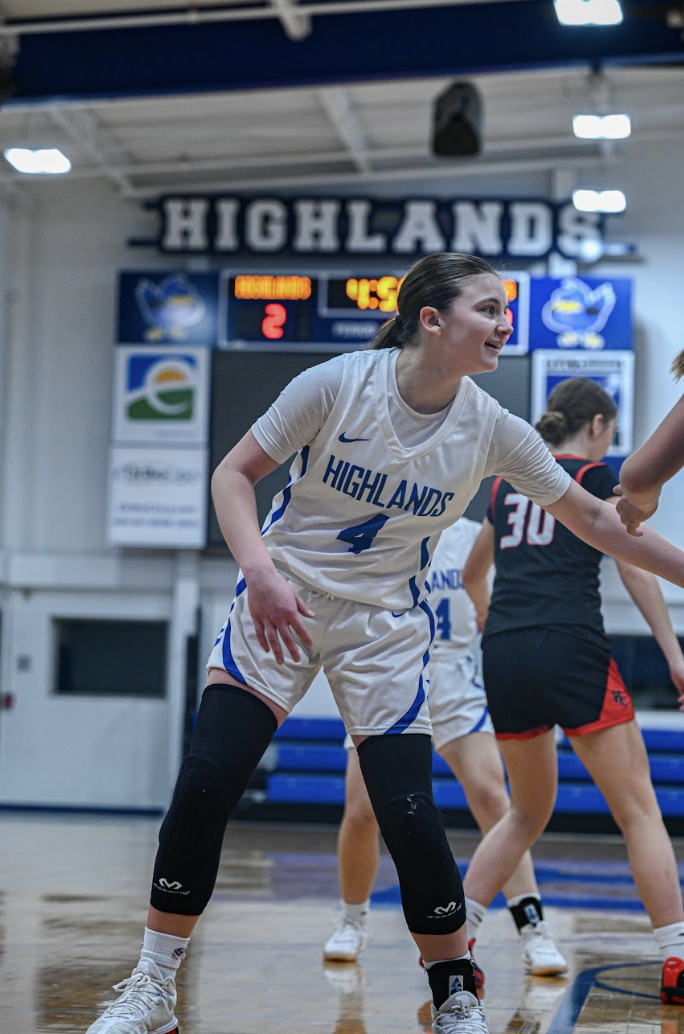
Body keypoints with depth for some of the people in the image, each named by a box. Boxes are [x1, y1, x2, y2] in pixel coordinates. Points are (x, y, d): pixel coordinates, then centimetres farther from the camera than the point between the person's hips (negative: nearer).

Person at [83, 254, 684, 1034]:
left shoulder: (492, 430, -7)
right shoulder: (337, 383, -14)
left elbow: (591, 518, 3)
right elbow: (234, 474, -10)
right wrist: (261, 569, -25)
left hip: (385, 628, 1)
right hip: (281, 603, -1)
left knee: (408, 815, -10)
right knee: (204, 785, -12)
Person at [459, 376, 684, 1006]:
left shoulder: (509, 481, 22)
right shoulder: (597, 477, 6)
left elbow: (473, 573, 36)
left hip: (504, 651, 6)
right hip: (570, 649, -6)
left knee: (528, 813, 20)